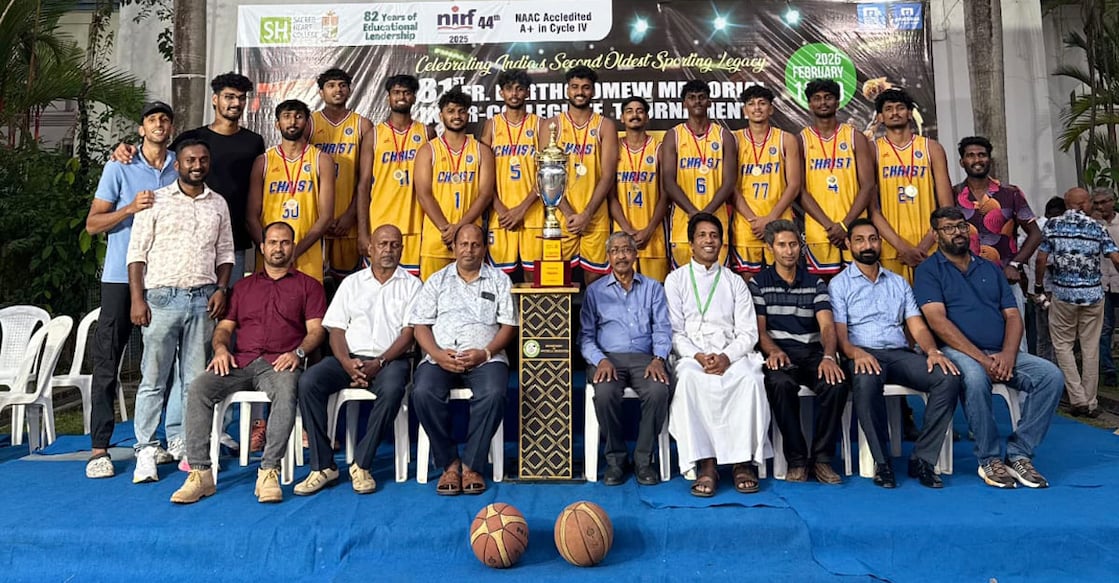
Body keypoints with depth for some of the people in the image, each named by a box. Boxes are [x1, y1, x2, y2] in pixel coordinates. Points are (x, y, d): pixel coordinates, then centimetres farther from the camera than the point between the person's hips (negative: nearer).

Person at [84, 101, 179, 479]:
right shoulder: (119, 168, 2)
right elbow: (93, 224, 0)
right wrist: (131, 208, -15)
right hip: (122, 277, -2)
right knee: (107, 362, -1)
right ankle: (99, 448, 6)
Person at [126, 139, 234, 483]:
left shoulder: (218, 204, 12)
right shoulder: (156, 201, 2)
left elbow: (225, 253, 14)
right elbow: (137, 253, -1)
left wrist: (221, 289, 1)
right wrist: (137, 298, -9)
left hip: (203, 299, 3)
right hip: (162, 296, -3)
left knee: (194, 378, 6)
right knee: (153, 378, 0)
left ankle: (180, 442, 17)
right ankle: (146, 450, 7)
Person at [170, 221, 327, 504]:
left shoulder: (308, 285, 17)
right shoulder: (244, 286, 28)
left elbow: (316, 329, 6)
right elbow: (224, 326, 22)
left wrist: (298, 353, -13)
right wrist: (220, 348, -1)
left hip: (279, 364, -3)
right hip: (240, 362, 3)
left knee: (286, 392, -37)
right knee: (199, 388, -25)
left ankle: (269, 471, -36)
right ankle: (200, 473, -25)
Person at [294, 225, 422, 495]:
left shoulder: (411, 285, 9)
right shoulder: (352, 283, 17)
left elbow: (408, 333, -1)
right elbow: (336, 330, 9)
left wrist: (378, 363, -15)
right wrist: (347, 363, -10)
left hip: (391, 359, -3)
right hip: (350, 357, 3)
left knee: (392, 389, -36)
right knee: (308, 382, -23)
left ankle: (361, 464, -21)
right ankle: (323, 466, -17)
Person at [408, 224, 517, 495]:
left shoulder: (499, 280, 14)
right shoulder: (437, 280, 17)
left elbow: (509, 325, 6)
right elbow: (420, 325, 10)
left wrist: (485, 353, -11)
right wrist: (438, 354, -9)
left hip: (485, 358, -1)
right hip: (441, 358, 1)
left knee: (494, 394, -33)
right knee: (423, 393, -30)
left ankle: (471, 464, -17)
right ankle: (449, 462, -13)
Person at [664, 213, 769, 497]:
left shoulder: (735, 282, 18)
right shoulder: (676, 279, 14)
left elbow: (748, 332, 8)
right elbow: (674, 331, 4)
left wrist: (727, 357, -12)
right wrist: (697, 356, -14)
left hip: (732, 355, 1)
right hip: (691, 355, -1)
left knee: (750, 378, -32)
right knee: (689, 379, -36)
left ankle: (744, 460, -25)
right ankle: (705, 463, -33)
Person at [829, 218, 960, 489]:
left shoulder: (898, 282, 23)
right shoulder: (839, 284, 10)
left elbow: (917, 326, 13)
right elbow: (839, 333, -2)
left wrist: (932, 350, -9)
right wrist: (856, 352, -24)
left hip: (900, 354, 4)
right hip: (864, 354, -4)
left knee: (948, 378, -24)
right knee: (866, 382, -39)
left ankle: (922, 459, -17)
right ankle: (881, 461, -23)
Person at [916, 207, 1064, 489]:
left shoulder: (991, 269, 20)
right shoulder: (928, 270, 2)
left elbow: (1013, 316, 12)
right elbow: (938, 321, -11)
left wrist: (1007, 355, -9)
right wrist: (982, 359, -18)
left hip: (1002, 354, 6)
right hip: (958, 351, -5)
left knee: (1051, 375, -18)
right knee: (975, 377, -37)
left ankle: (1019, 454, -10)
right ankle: (990, 459, -18)